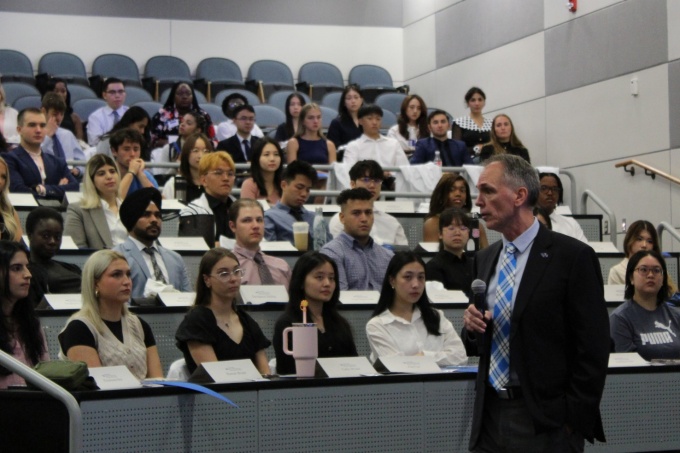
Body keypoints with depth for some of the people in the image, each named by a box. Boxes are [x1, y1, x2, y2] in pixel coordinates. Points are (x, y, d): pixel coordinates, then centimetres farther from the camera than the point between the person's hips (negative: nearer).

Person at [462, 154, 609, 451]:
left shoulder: (573, 256, -9)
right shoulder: (484, 259, 9)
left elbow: (593, 350, -10)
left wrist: (573, 421, -12)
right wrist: (472, 327, -4)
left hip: (547, 423, -5)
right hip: (490, 415, 6)